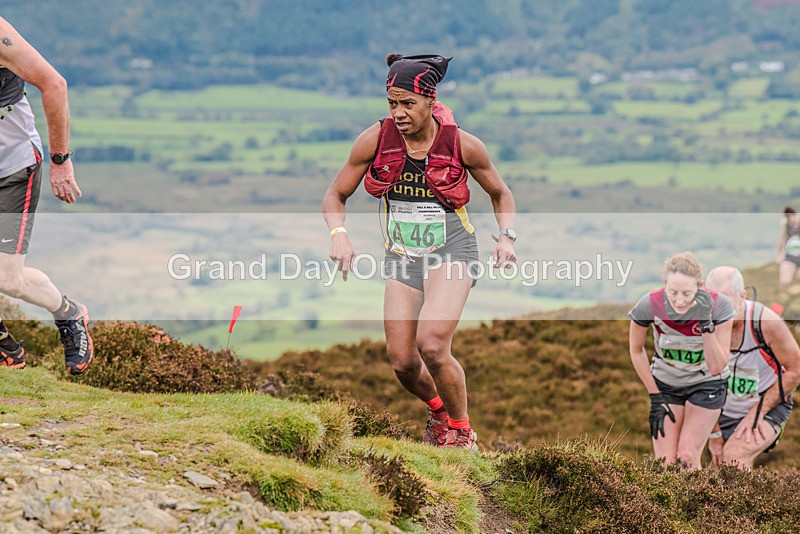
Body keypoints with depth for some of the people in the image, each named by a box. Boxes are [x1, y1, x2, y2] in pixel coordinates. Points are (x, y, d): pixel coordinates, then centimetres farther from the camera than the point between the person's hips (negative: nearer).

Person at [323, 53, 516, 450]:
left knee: (432, 344, -25)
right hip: (402, 255, 3)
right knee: (402, 362, -3)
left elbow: (501, 194, 5)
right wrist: (339, 234, -19)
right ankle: (436, 408, 33)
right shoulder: (375, 140, -11)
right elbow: (335, 196, 0)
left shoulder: (463, 145, -13)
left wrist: (507, 237, -12)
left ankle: (461, 429, -1)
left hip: (451, 252, -3)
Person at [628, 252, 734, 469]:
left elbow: (717, 367, -24)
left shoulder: (718, 306, -27)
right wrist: (655, 396, -3)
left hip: (705, 384, -1)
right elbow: (636, 350, -5)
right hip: (665, 384, 1)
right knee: (665, 464, -6)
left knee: (687, 458, -9)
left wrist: (706, 324, -37)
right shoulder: (650, 305, -26)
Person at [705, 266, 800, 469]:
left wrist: (757, 412, -17)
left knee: (734, 459, -28)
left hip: (768, 406, -4)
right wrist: (714, 434, -4)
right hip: (724, 411, 4)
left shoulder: (766, 322, -24)